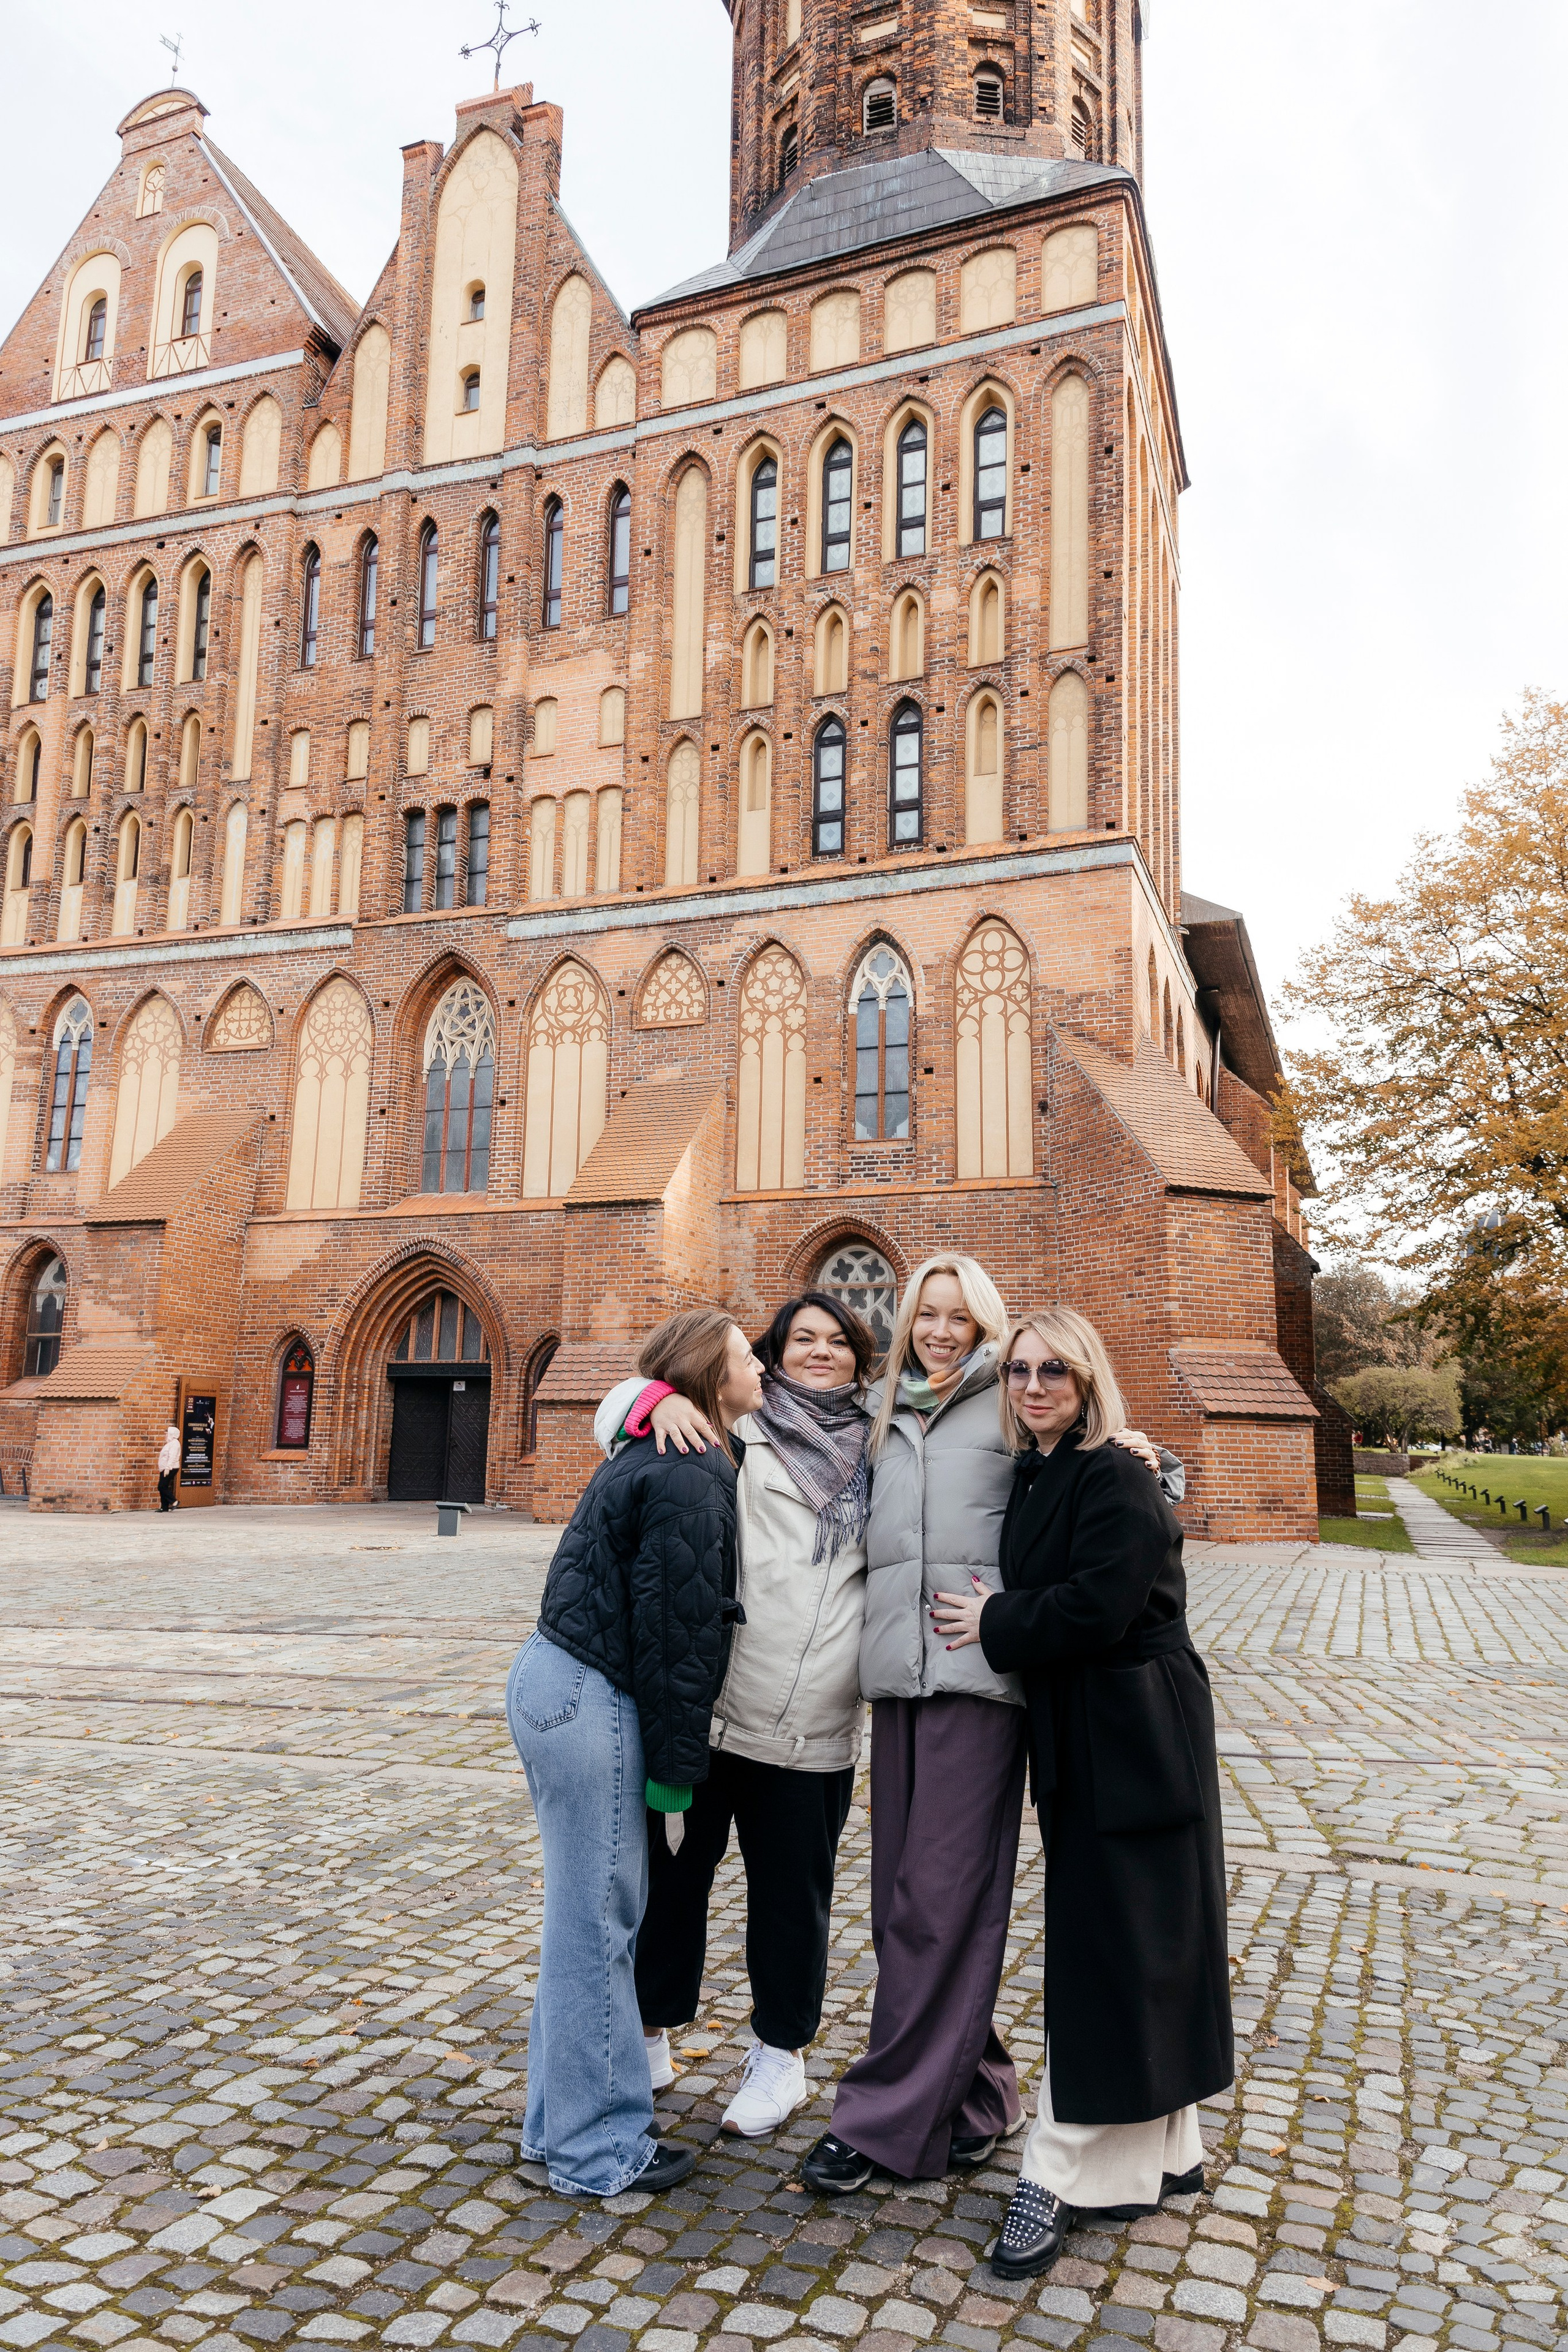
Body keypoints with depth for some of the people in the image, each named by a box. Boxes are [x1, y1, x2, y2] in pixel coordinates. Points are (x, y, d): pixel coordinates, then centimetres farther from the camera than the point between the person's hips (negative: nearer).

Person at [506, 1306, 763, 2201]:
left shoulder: (657, 1457, 14)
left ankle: (562, 2122, 32)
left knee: (589, 1917, 19)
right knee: (597, 1926, 2)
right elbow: (676, 1630, -18)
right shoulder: (691, 1480, -18)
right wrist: (677, 1766, -12)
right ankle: (598, 2152, 16)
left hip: (558, 1681, 10)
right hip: (591, 1702, -10)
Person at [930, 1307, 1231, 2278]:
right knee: (1135, 1950, 17)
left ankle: (1058, 2176, 9)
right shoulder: (1032, 1478, 9)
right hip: (1079, 1743, 9)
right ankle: (1163, 2154, 31)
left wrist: (994, 1624, -12)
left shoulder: (1114, 1482, -17)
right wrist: (1001, 1617, -2)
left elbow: (1096, 1611, -24)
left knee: (1110, 1954, 0)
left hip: (1133, 1746, -9)